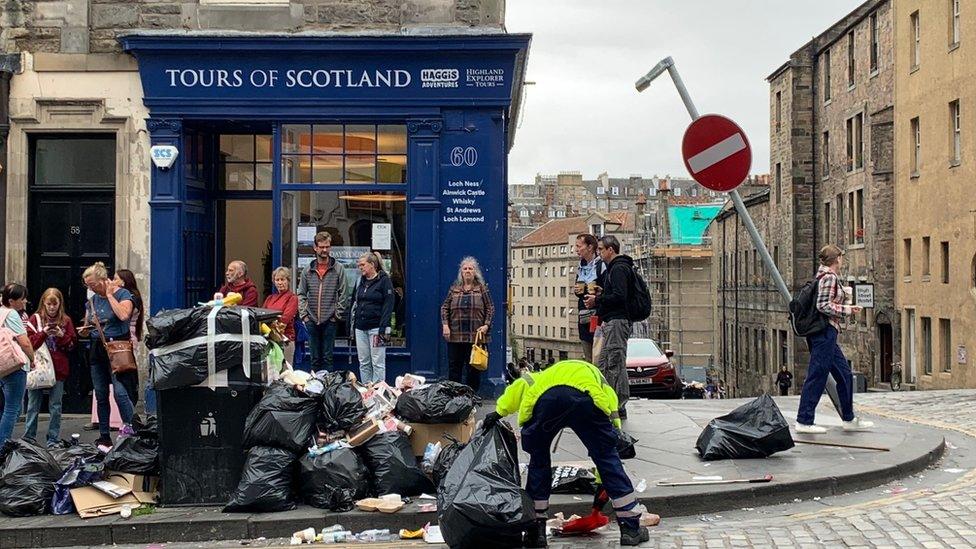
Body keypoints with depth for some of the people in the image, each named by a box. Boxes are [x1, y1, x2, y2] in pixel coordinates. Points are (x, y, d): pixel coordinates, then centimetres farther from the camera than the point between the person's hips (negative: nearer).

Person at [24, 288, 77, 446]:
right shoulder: (36, 319, 3)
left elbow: (72, 344, 5)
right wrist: (43, 333, -16)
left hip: (59, 368, 1)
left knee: (55, 406, 5)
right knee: (33, 406, 6)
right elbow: (29, 342, -3)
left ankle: (53, 440, 12)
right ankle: (28, 438, 14)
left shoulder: (66, 321, 6)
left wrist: (62, 336, -12)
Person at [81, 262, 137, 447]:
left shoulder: (123, 294, -3)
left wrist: (109, 295, -11)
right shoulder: (92, 300, 15)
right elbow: (86, 331, 23)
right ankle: (104, 437, 15)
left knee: (120, 392, -17)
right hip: (97, 349, 7)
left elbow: (123, 315, -23)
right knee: (100, 395, 8)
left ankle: (131, 431, -13)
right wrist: (84, 330, -1)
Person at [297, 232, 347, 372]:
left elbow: (342, 294, -2)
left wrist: (337, 314, -7)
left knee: (327, 358, 2)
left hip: (329, 321, -3)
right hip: (312, 321, 3)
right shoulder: (307, 270, 7)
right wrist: (303, 314, -1)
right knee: (315, 358, 10)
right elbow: (301, 294, 8)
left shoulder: (338, 269, -1)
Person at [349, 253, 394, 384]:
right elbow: (354, 303, 21)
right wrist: (352, 324, 12)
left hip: (376, 327, -7)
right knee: (363, 362, 8)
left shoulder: (384, 280, -4)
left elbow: (388, 305, -10)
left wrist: (384, 328, -16)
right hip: (360, 327, 7)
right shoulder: (360, 281, 16)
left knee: (377, 363, -4)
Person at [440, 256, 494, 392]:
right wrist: (445, 325, -1)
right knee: (454, 367, 4)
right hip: (455, 335, 2)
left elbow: (490, 308, 5)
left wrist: (486, 325, -7)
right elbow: (444, 307, 11)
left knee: (474, 368, 1)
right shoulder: (454, 289, 11)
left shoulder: (482, 289, 5)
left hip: (475, 335, -2)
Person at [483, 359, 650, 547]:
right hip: (586, 399, -1)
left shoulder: (548, 374, 45)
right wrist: (602, 485, 46)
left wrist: (500, 411, 18)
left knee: (538, 459, 22)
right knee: (607, 458, 15)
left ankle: (536, 530, 25)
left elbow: (523, 384, 23)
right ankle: (630, 527, 19)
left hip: (544, 398, 1)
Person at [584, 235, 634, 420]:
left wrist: (597, 300, -12)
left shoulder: (619, 268, -11)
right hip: (613, 322, 11)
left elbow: (619, 296, -21)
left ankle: (619, 406, -8)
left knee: (615, 364, -10)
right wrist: (602, 293, 10)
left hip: (616, 321, -11)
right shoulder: (614, 268, 23)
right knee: (603, 364, 13)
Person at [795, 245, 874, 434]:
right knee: (817, 376, -7)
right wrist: (847, 310, -12)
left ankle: (849, 419, 19)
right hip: (825, 331, -10)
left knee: (844, 374, 14)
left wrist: (846, 309, 20)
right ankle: (804, 421, -5)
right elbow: (823, 305, -19)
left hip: (824, 333, 10)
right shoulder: (829, 277, -11)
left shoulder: (823, 276, 17)